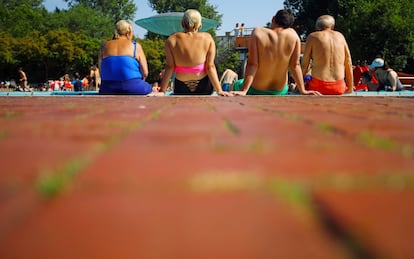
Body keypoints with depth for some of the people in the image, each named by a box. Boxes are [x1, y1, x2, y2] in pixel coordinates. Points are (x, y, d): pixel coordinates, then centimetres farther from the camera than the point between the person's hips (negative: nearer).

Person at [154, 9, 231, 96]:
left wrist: (162, 91, -5)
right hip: (204, 88, 1)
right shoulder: (207, 38, -7)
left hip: (181, 89, -1)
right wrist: (219, 90, -8)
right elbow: (210, 67, -10)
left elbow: (169, 67, -9)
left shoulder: (172, 40, -7)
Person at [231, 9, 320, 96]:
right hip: (280, 92, 2)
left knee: (236, 85, 32)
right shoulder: (293, 35, -13)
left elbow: (252, 64, -24)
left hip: (256, 90, -2)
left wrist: (243, 91, -23)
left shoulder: (258, 33, -19)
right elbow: (295, 65, -11)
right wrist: (303, 90, -4)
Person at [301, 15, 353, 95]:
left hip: (318, 86, -3)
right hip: (339, 88, 4)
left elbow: (304, 64, 2)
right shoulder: (340, 36, 11)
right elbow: (348, 64, 11)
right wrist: (350, 88, 18)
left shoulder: (313, 37, 3)